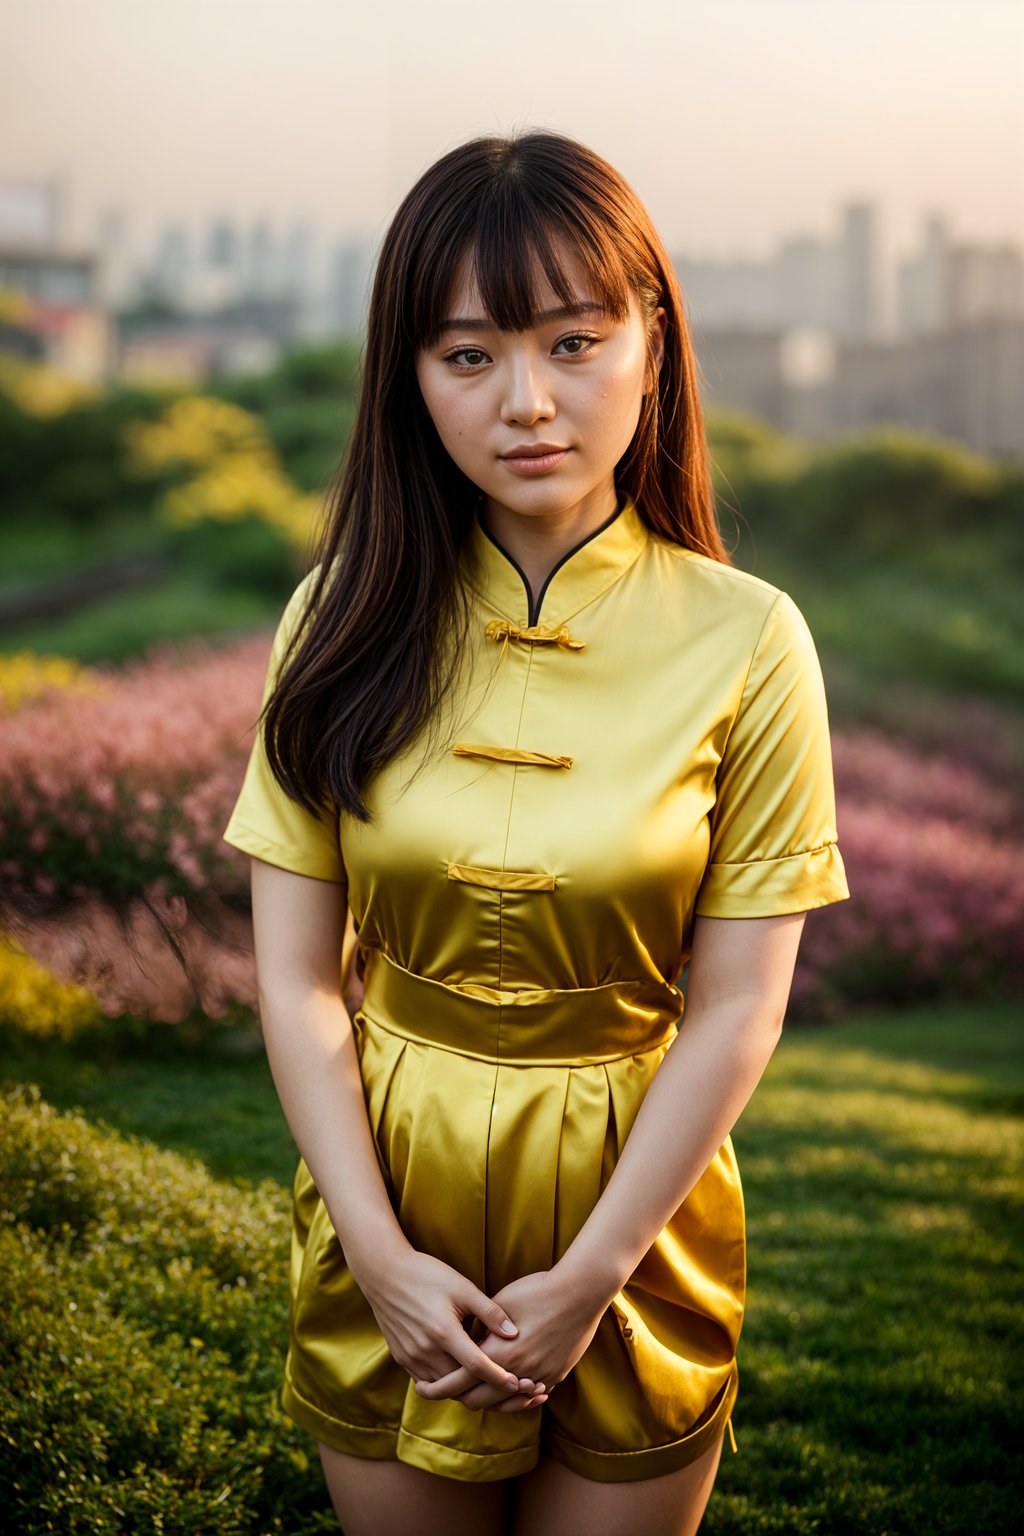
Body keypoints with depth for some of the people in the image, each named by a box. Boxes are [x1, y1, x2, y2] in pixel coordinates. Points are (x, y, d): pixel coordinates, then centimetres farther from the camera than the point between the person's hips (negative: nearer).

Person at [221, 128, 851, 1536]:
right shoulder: (348, 620, -6)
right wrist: (381, 1255, -11)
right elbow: (297, 975, -5)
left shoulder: (743, 641, -12)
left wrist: (588, 1279, -11)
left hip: (637, 1202, -1)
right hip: (388, 1209, 2)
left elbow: (736, 1010, -10)